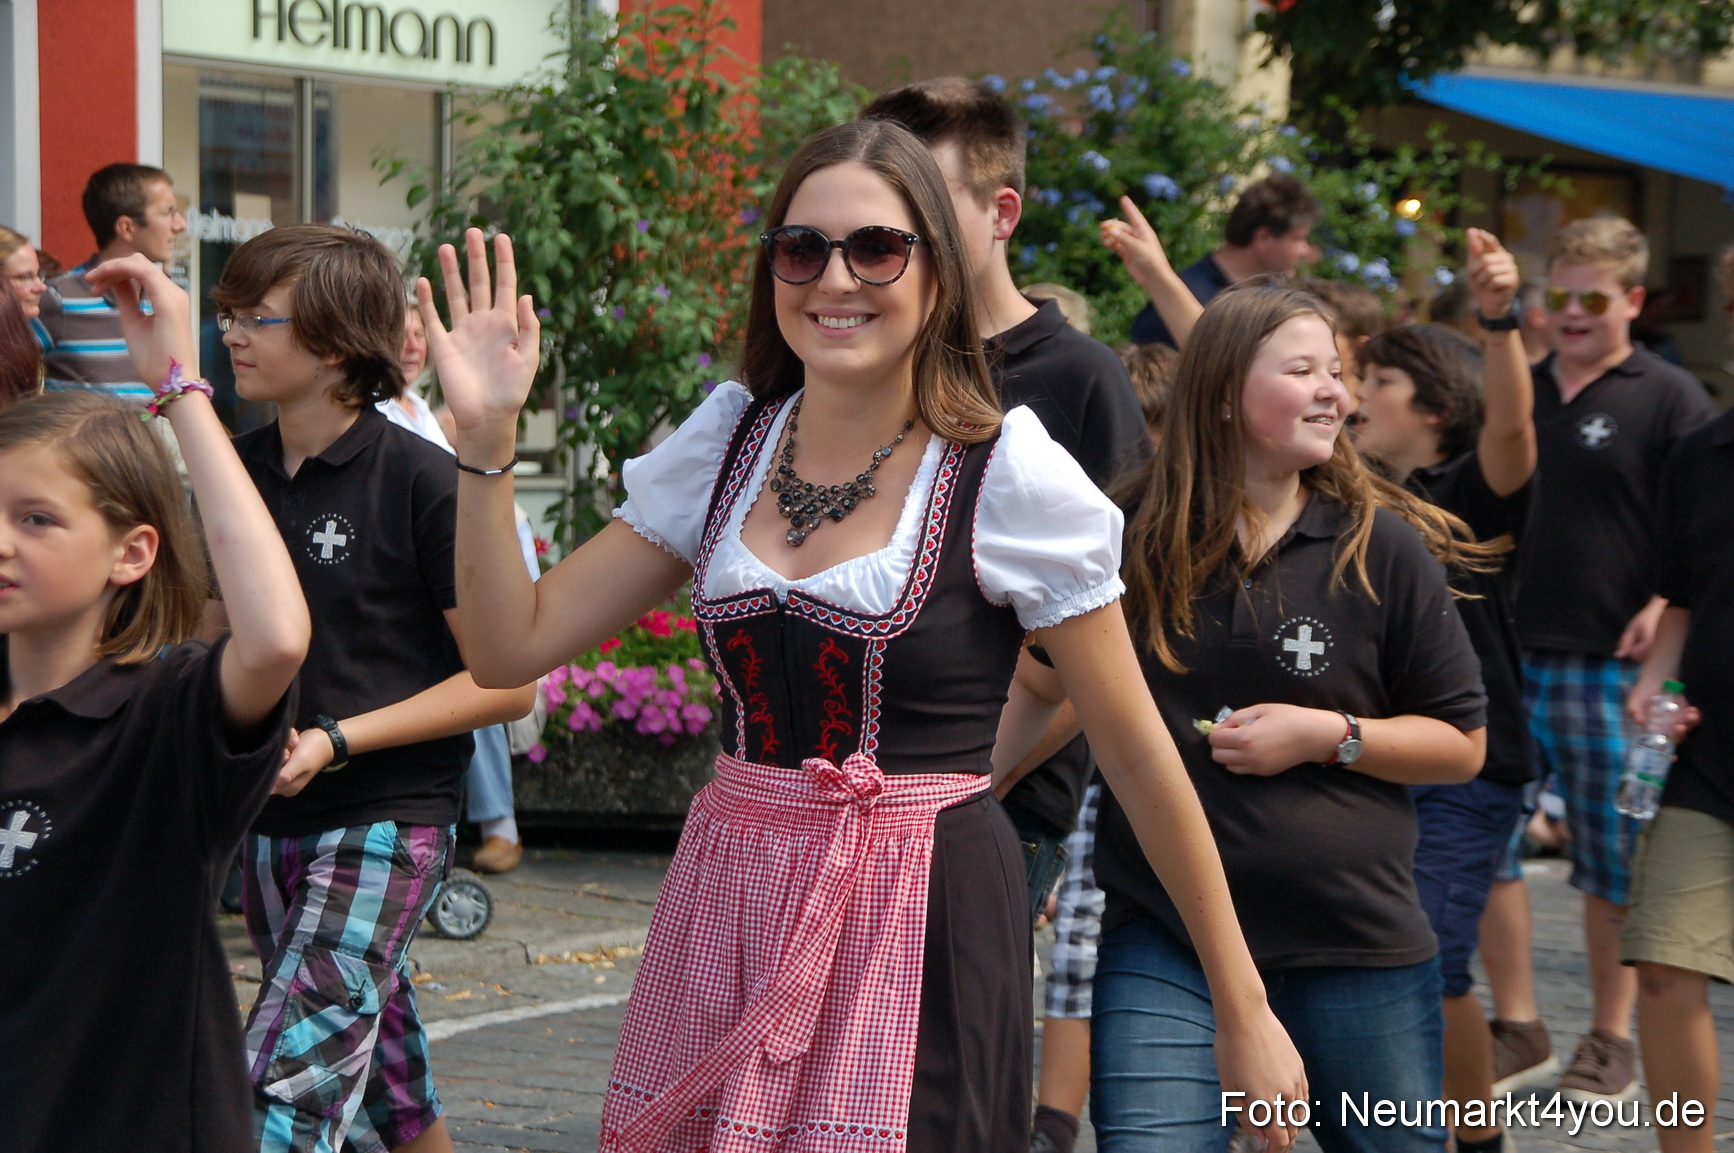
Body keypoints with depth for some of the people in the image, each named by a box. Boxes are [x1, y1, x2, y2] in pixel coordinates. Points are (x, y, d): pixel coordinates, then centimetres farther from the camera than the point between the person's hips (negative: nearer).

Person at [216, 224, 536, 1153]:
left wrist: (335, 741, -18)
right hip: (268, 822, 7)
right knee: (370, 1063, 17)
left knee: (290, 1078, -17)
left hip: (386, 818, -7)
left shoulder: (420, 481, -12)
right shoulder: (237, 470, 7)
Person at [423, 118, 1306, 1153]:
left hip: (927, 925, -4)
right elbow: (511, 647, 7)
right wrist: (488, 439, -6)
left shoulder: (1012, 478, -7)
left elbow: (1139, 753, -3)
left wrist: (1245, 1012, -1)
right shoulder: (725, 448, 7)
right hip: (730, 910, 5)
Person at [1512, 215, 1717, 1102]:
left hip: (1607, 663, -5)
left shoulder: (1668, 399, -2)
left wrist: (1666, 606, -18)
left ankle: (1610, 1038, 15)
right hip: (1502, 655, 5)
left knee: (1612, 862, 3)